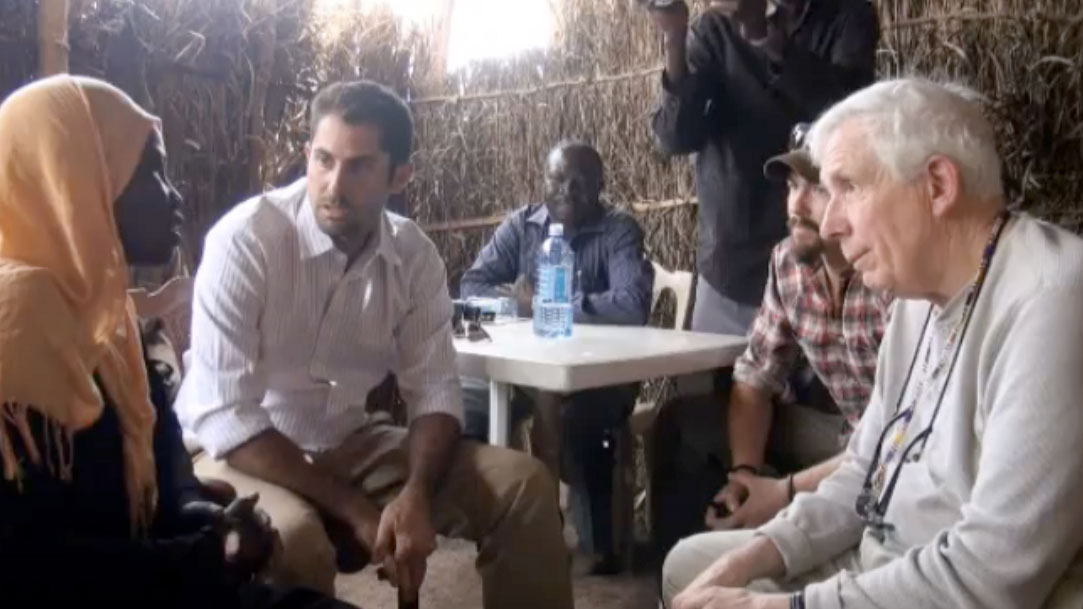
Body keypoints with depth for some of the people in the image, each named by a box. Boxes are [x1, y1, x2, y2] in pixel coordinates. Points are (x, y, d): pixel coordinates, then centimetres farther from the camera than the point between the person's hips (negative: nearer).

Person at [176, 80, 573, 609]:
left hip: (352, 445, 5)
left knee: (523, 485, -8)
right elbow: (222, 414, -23)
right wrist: (354, 508, -24)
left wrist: (416, 494, -24)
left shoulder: (415, 254, -5)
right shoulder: (245, 240, -20)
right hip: (247, 455, -4)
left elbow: (434, 388, -4)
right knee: (294, 538, -38)